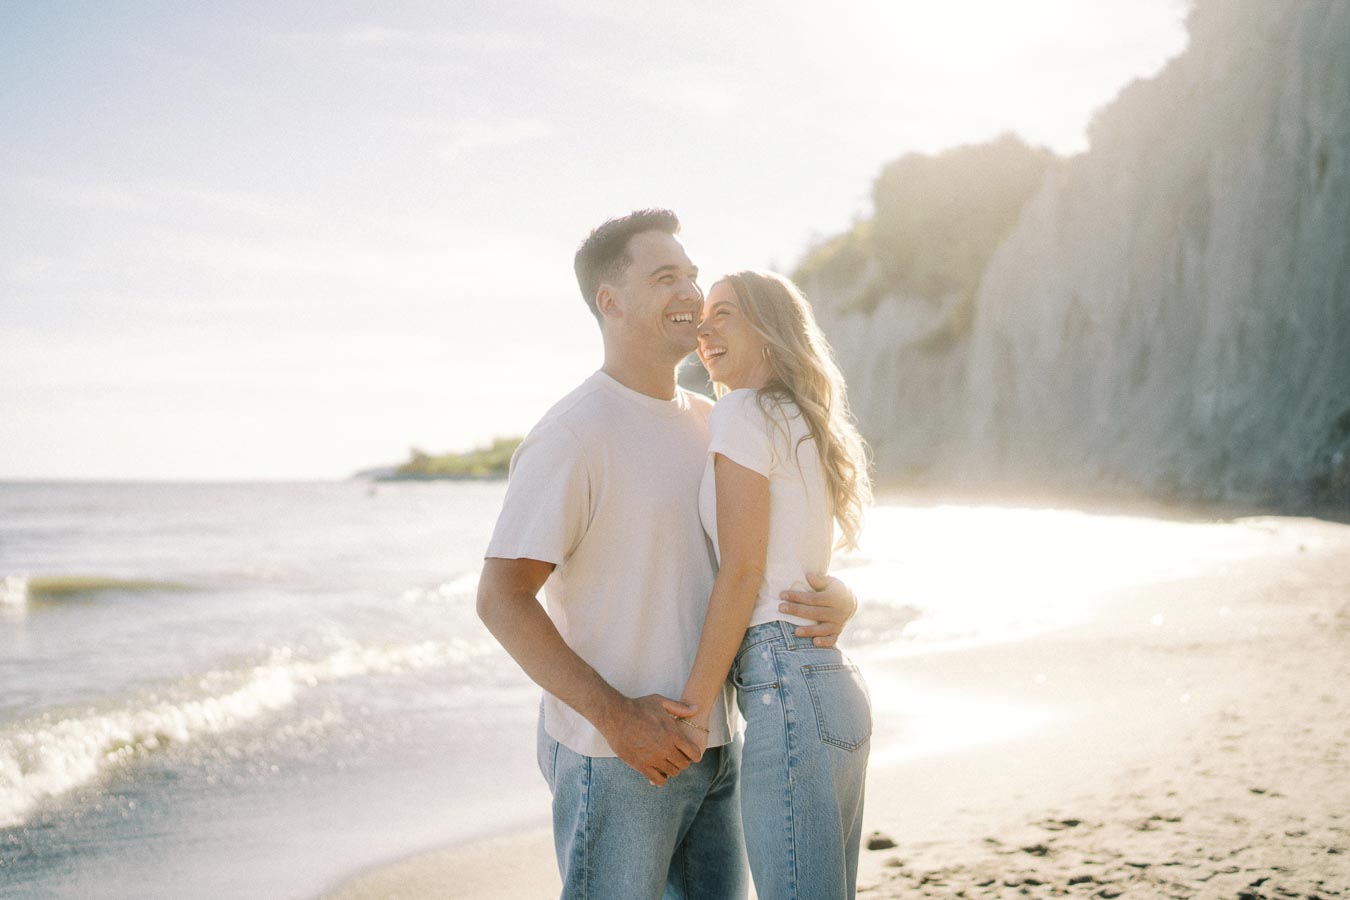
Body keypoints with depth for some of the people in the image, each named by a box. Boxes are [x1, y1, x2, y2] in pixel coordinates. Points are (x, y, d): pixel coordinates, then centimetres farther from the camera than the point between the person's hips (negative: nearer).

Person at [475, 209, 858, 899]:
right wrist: (616, 715, -21)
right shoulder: (573, 435, -14)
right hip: (612, 759, -7)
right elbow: (501, 598, -18)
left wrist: (837, 599, -7)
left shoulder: (709, 423, 10)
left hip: (710, 747, 8)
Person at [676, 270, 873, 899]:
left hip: (787, 689, -10)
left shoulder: (743, 412, -6)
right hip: (836, 684, 10)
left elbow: (741, 572, -12)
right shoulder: (805, 424, 20)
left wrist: (695, 705, -10)